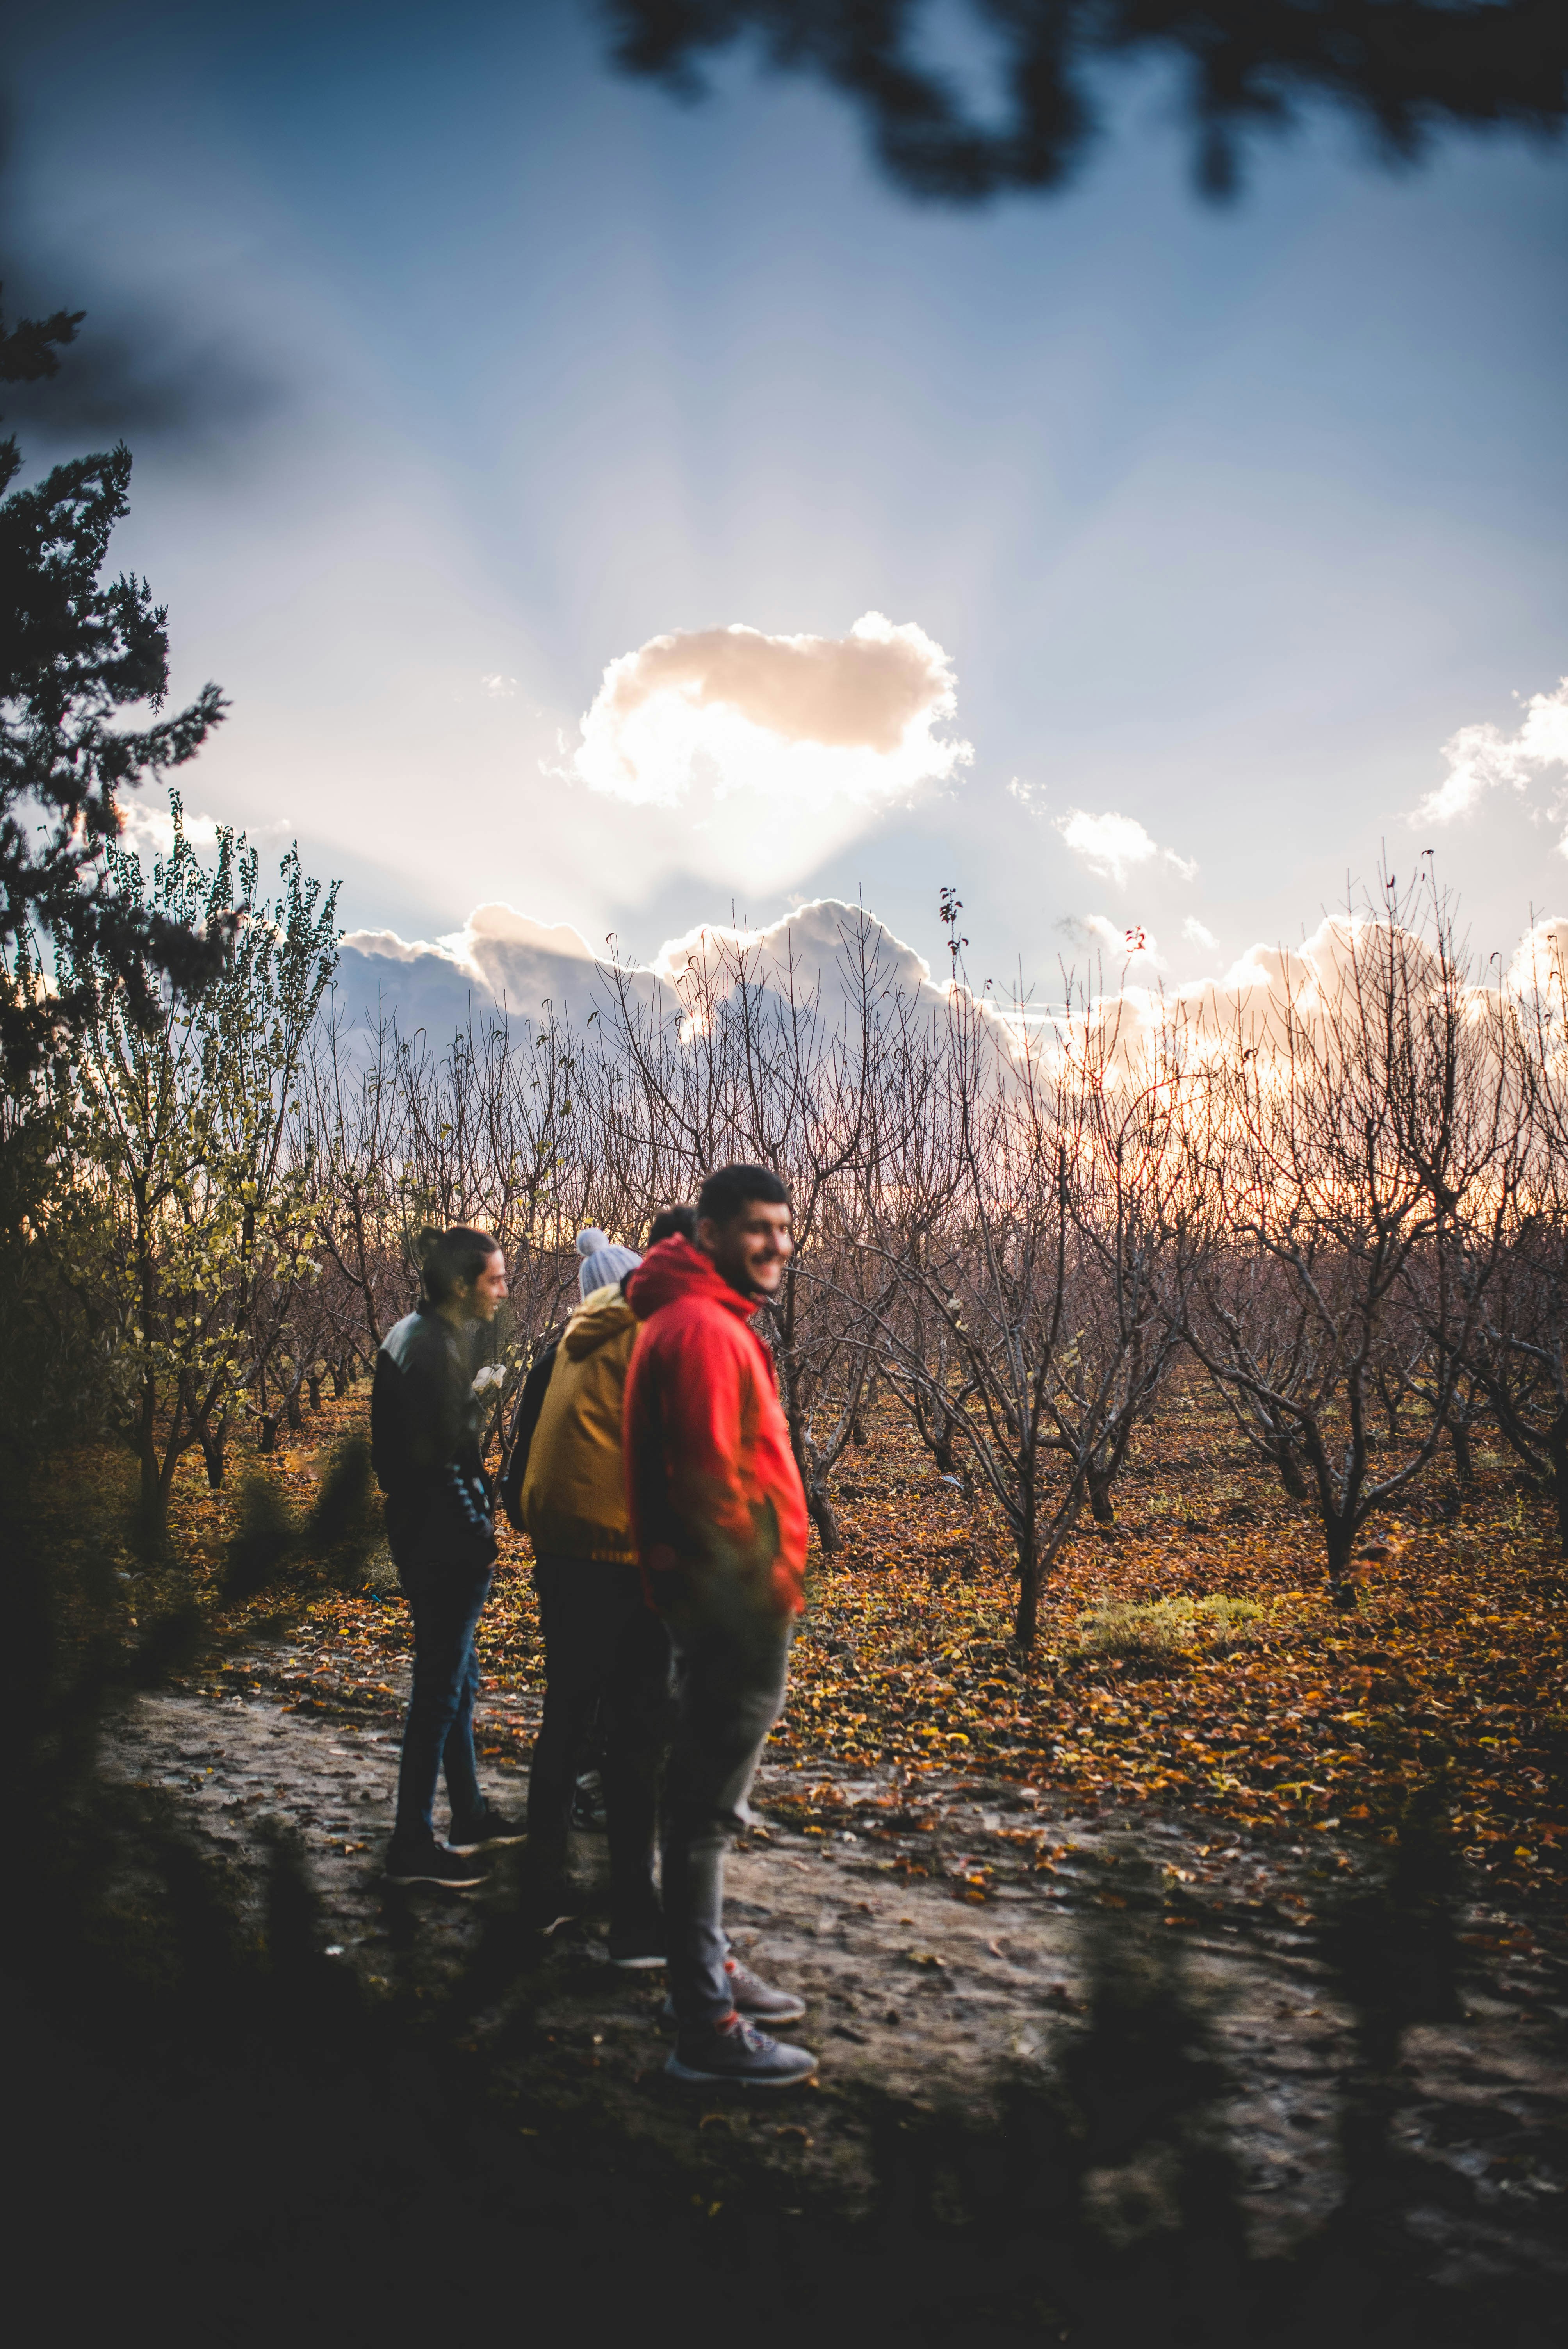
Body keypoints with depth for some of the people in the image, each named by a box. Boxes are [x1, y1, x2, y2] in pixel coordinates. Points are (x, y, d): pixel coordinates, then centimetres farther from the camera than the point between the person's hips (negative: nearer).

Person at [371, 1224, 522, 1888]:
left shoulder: (416, 1336, 12)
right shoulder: (435, 1348, -20)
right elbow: (442, 1458, -22)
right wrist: (480, 1535, -14)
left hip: (423, 1531, 10)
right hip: (444, 1540, -10)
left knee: (454, 1679, 19)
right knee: (440, 1687, -2)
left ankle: (469, 1816, 32)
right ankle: (413, 1846, 7)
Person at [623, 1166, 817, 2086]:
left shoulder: (715, 1323, 16)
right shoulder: (704, 1329, -18)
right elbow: (713, 1482, -23)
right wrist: (762, 1594, -19)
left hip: (733, 1604, 11)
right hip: (737, 1604, -11)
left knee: (707, 1798, 20)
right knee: (710, 1809, -3)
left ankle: (709, 1969, 34)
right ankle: (707, 2026, 6)